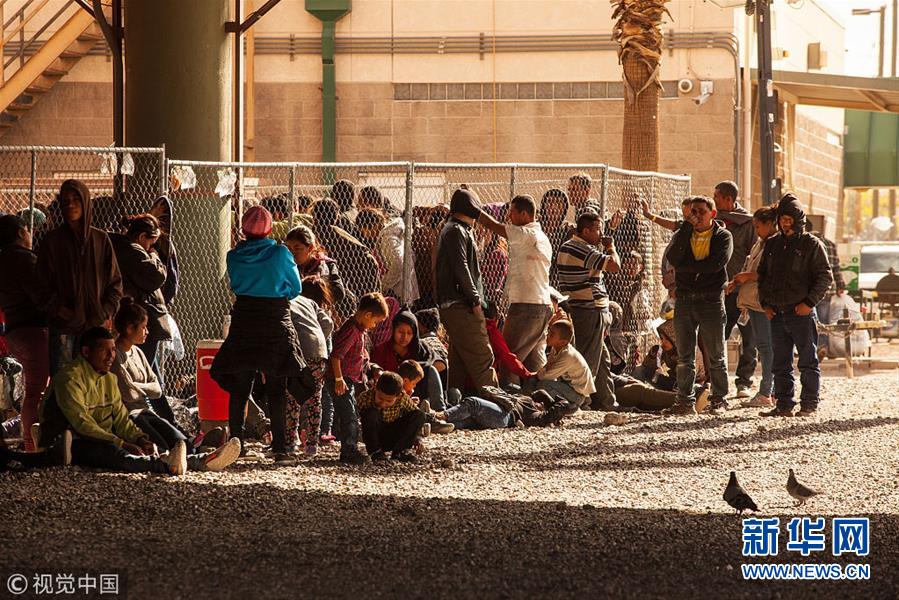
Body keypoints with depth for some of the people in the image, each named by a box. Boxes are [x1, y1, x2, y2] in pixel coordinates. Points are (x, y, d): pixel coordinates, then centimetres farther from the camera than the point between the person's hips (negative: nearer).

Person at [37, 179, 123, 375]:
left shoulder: (101, 239, 8)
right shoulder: (52, 240, 4)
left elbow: (115, 281, 10)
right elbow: (44, 284, 3)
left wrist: (107, 313, -2)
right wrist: (57, 309, -10)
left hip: (96, 325, 2)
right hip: (63, 326, -2)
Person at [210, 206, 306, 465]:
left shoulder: (234, 256, -2)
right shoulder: (280, 254, -8)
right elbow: (296, 288, 3)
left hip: (243, 323, 2)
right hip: (276, 321, -2)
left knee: (239, 387, 11)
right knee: (276, 389, 0)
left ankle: (236, 443, 13)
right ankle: (280, 449, -3)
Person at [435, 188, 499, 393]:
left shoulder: (451, 229, 22)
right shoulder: (457, 231, -9)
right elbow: (461, 268, -17)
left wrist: (475, 298, 17)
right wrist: (475, 299, -15)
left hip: (450, 306, 10)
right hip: (462, 307, -10)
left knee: (459, 360, 12)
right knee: (482, 356, -12)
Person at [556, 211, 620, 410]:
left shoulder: (565, 247, 14)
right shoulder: (585, 250, -17)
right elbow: (614, 265, -22)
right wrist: (611, 247, -5)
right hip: (591, 311, -10)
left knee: (603, 359, 17)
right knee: (589, 361, -5)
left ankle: (606, 402, 21)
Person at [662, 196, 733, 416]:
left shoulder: (723, 237, 2)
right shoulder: (682, 234, 12)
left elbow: (715, 264, -15)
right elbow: (672, 258, -9)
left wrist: (685, 267, -9)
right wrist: (686, 228, -11)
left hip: (711, 300, -3)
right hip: (684, 299, 3)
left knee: (716, 355, 2)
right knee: (685, 357, 4)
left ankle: (719, 401, 8)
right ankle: (686, 402, 7)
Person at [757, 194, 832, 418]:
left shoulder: (811, 244, -2)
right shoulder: (772, 244, 14)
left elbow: (825, 277, -5)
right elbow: (762, 275, 20)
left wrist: (809, 302, -13)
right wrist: (765, 303, 7)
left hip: (802, 313, -6)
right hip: (777, 313, 6)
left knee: (808, 362, -1)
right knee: (781, 364, 9)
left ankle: (809, 406, 3)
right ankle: (784, 405, 14)